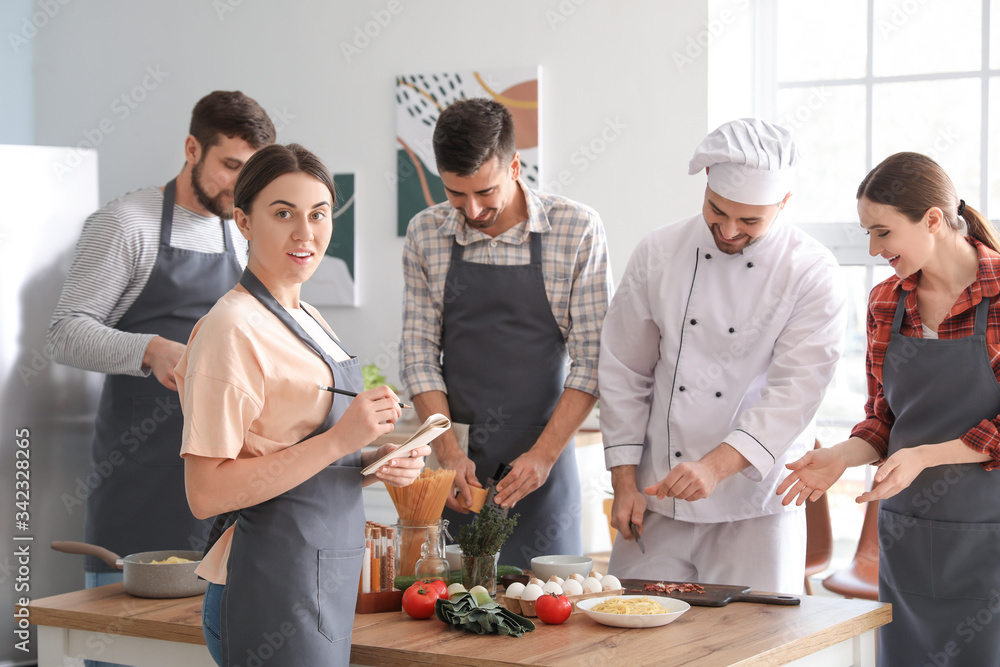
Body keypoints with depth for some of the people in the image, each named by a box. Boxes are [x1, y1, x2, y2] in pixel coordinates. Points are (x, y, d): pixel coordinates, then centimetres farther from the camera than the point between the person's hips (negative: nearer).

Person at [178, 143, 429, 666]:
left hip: (328, 584, 9)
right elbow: (206, 494, -20)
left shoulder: (308, 321, 14)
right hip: (273, 596, -9)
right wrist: (337, 440, -22)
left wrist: (376, 463, 2)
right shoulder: (232, 328, -14)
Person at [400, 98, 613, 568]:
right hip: (457, 465, 2)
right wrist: (449, 451, -9)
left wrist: (544, 454, -13)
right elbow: (418, 353, 3)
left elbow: (592, 357, -6)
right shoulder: (425, 235, 2)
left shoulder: (577, 229, -6)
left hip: (541, 460, -2)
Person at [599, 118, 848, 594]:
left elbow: (795, 391, -15)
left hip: (755, 507, -2)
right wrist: (624, 481, 1)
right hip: (657, 501, 3)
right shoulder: (658, 253, 2)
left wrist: (716, 466, -27)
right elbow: (623, 371, 6)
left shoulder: (811, 273, -7)